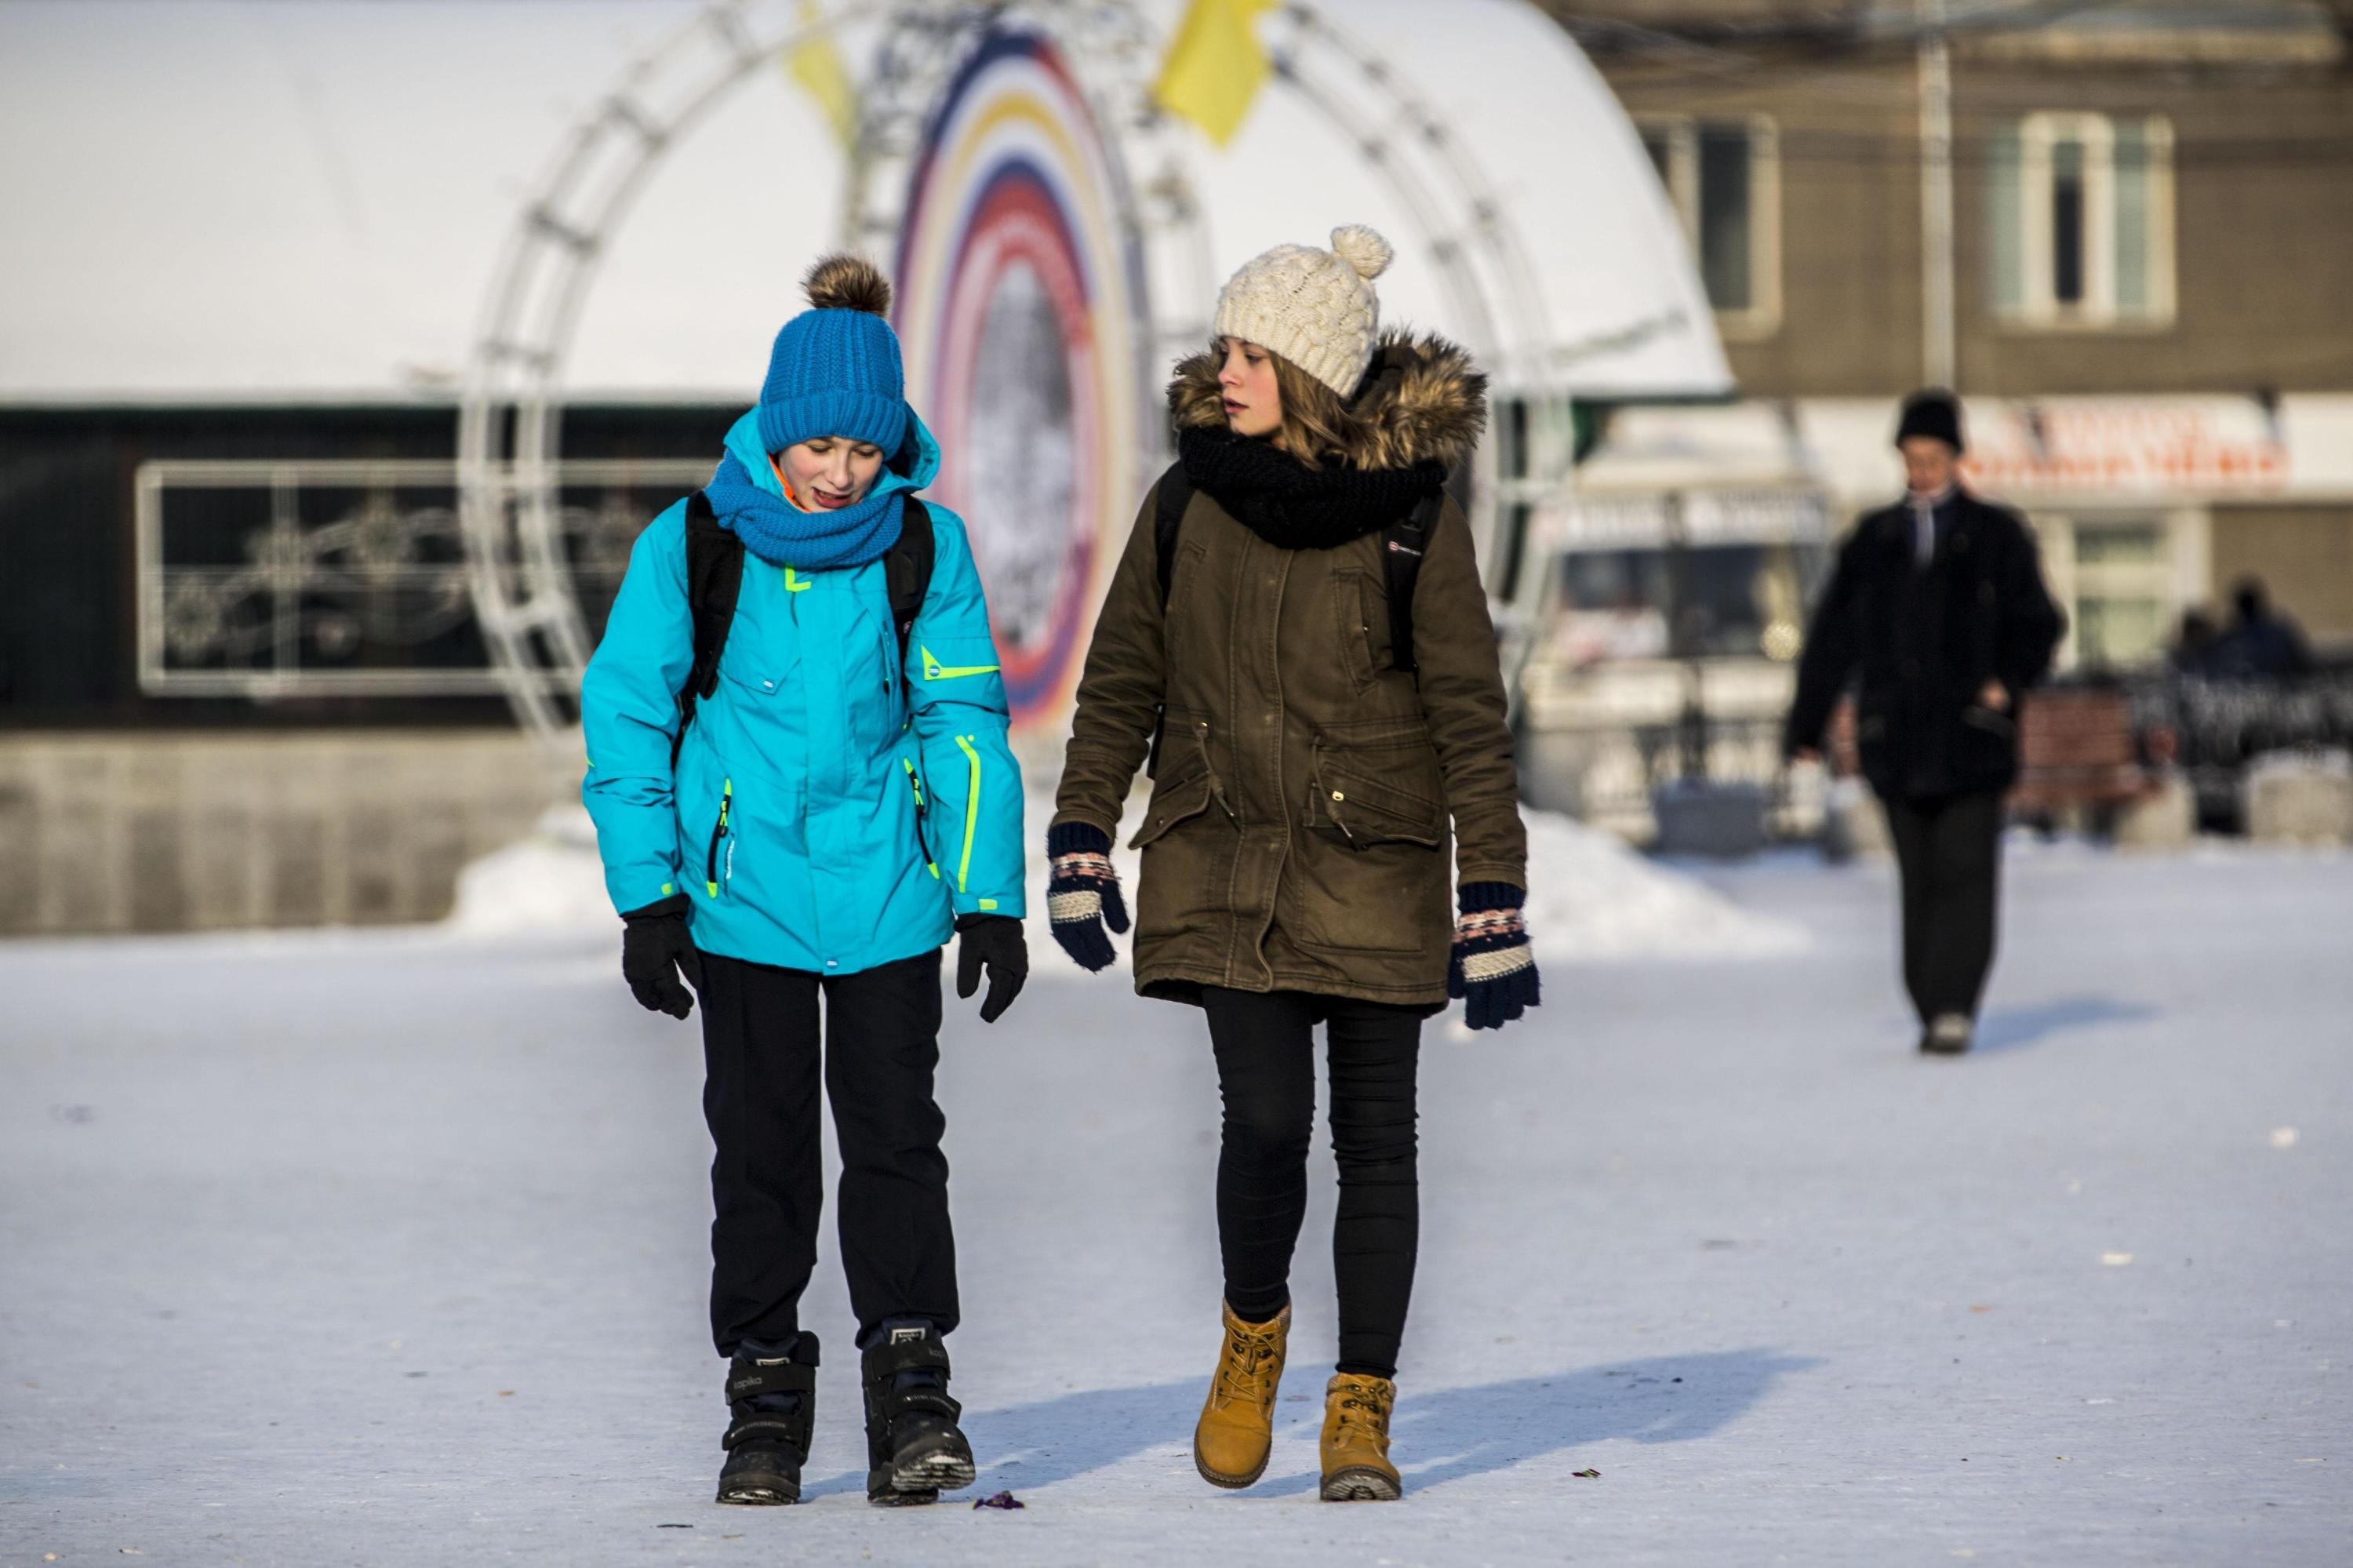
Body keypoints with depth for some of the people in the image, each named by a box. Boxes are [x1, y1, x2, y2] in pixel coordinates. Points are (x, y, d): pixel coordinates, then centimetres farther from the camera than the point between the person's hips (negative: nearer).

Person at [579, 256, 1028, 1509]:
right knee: (760, 1148, 5)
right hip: (745, 898, 0)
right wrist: (646, 894, -4)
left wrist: (990, 897, -1)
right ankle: (765, 1396, 15)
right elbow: (625, 718, 0)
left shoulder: (924, 546, -3)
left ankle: (911, 1397, 1)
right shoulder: (692, 545, -6)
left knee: (895, 1134, -3)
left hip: (888, 898, 0)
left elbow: (965, 725, 3)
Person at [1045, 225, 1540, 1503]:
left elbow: (1470, 718, -5)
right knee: (1266, 1118, -11)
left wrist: (1492, 907, -8)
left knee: (1374, 1135, 2)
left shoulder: (1412, 513, -7)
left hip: (1374, 869, -1)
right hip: (1224, 860, 1)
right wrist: (1079, 848, 7)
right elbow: (1121, 681, 10)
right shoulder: (1190, 498, 0)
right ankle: (1252, 1338, 16)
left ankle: (1361, 1411, 13)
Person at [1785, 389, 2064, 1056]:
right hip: (1896, 737, 2)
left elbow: (2038, 624, 9)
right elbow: (1832, 638, 13)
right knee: (1919, 881, 4)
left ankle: (1953, 1007, -15)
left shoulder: (1996, 536, 6)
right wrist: (1806, 726, 10)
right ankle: (1933, 1009, 10)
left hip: (1970, 738, -2)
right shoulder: (1873, 541, 12)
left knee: (1964, 875, -11)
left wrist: (2007, 681, -9)